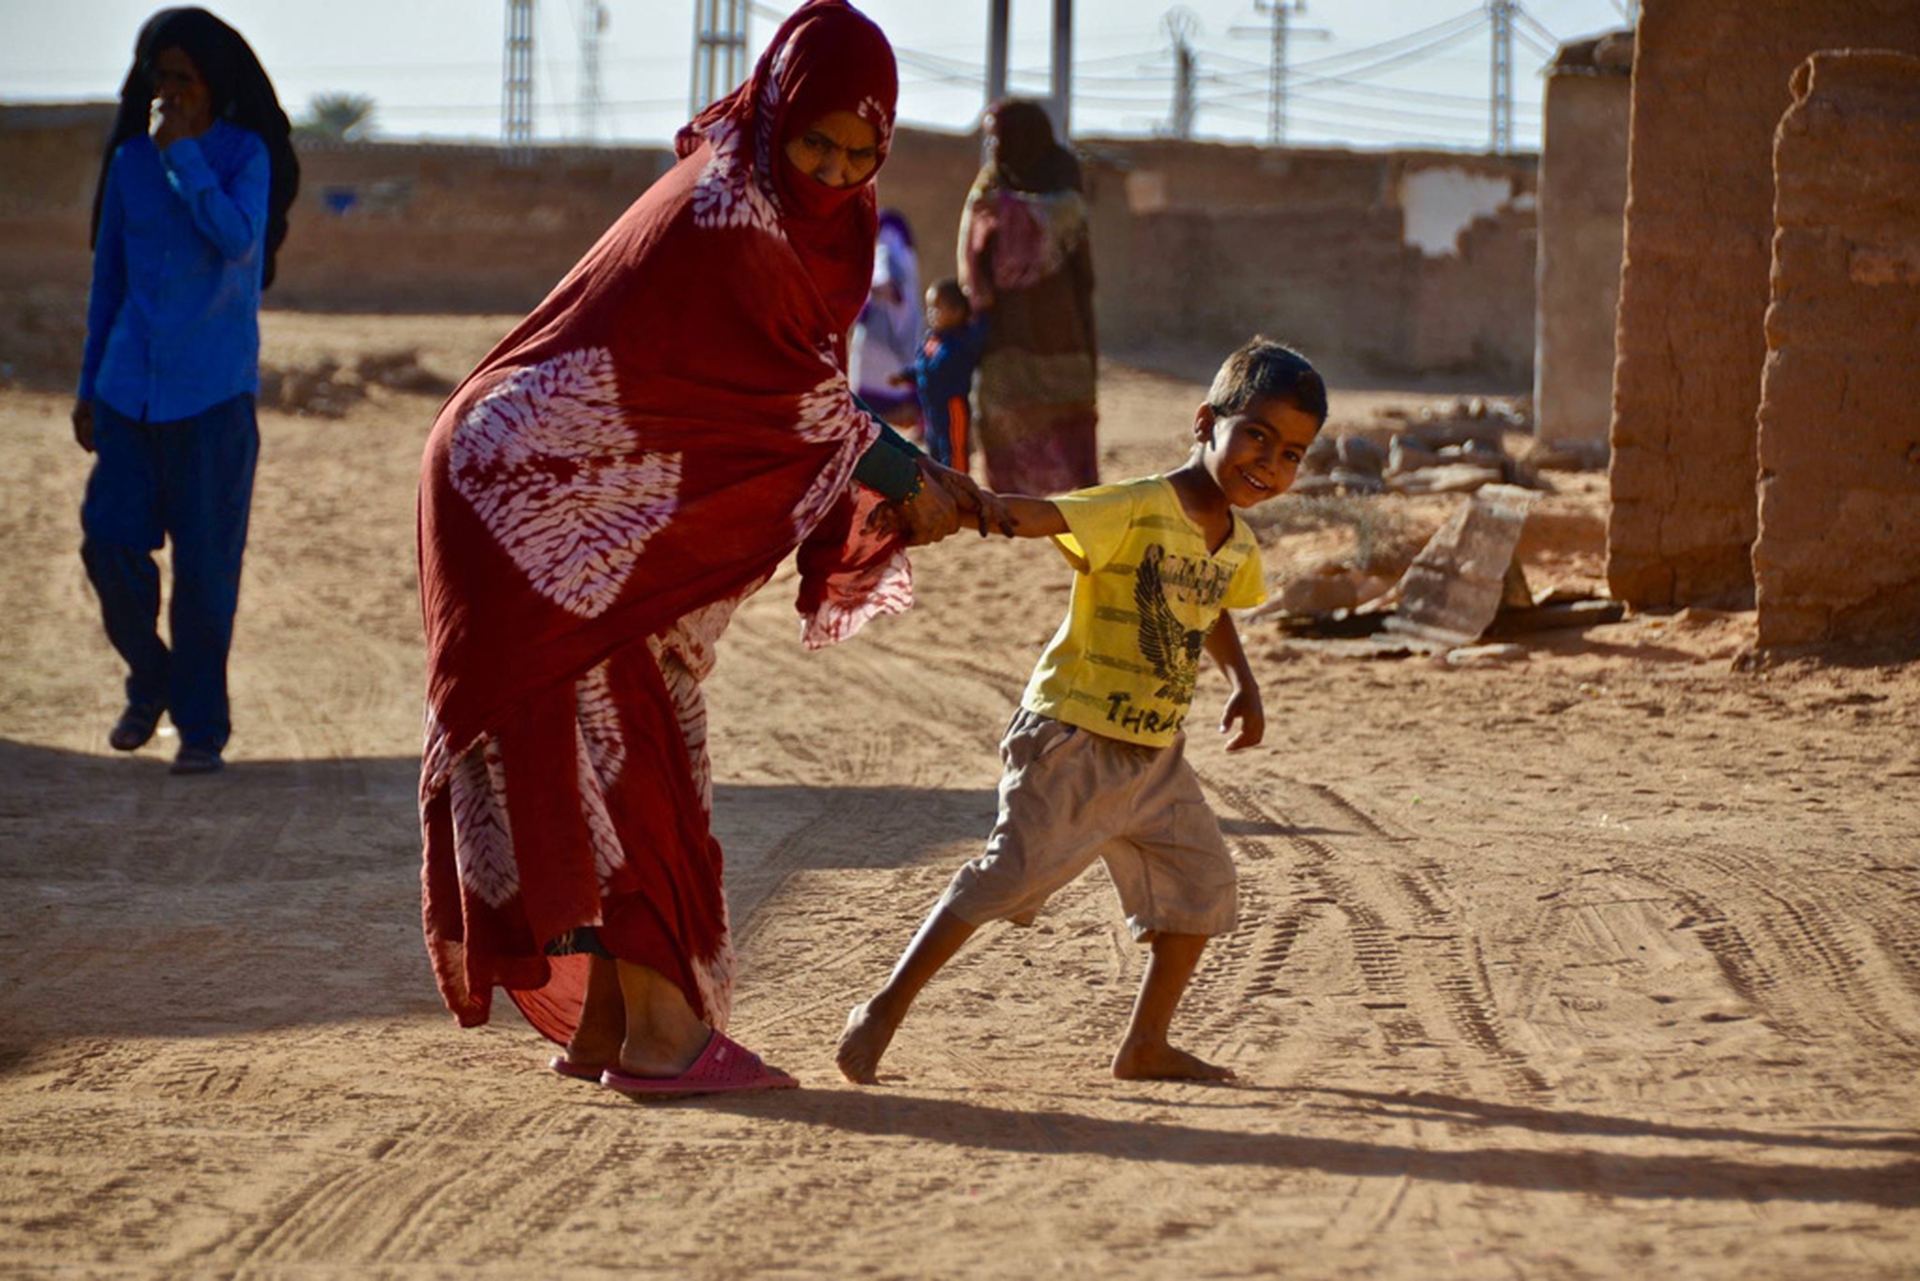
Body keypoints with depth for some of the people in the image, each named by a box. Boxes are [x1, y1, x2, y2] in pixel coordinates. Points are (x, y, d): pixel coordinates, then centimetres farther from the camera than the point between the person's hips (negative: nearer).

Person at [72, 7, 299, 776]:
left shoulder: (244, 155, -2)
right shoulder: (129, 163, 8)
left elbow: (238, 239, -20)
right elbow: (108, 279, 14)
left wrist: (181, 152, -16)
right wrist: (89, 386, 14)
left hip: (214, 393, -3)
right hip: (131, 388, 3)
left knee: (206, 565, -2)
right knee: (110, 544, -6)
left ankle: (202, 726, 9)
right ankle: (150, 681, 18)